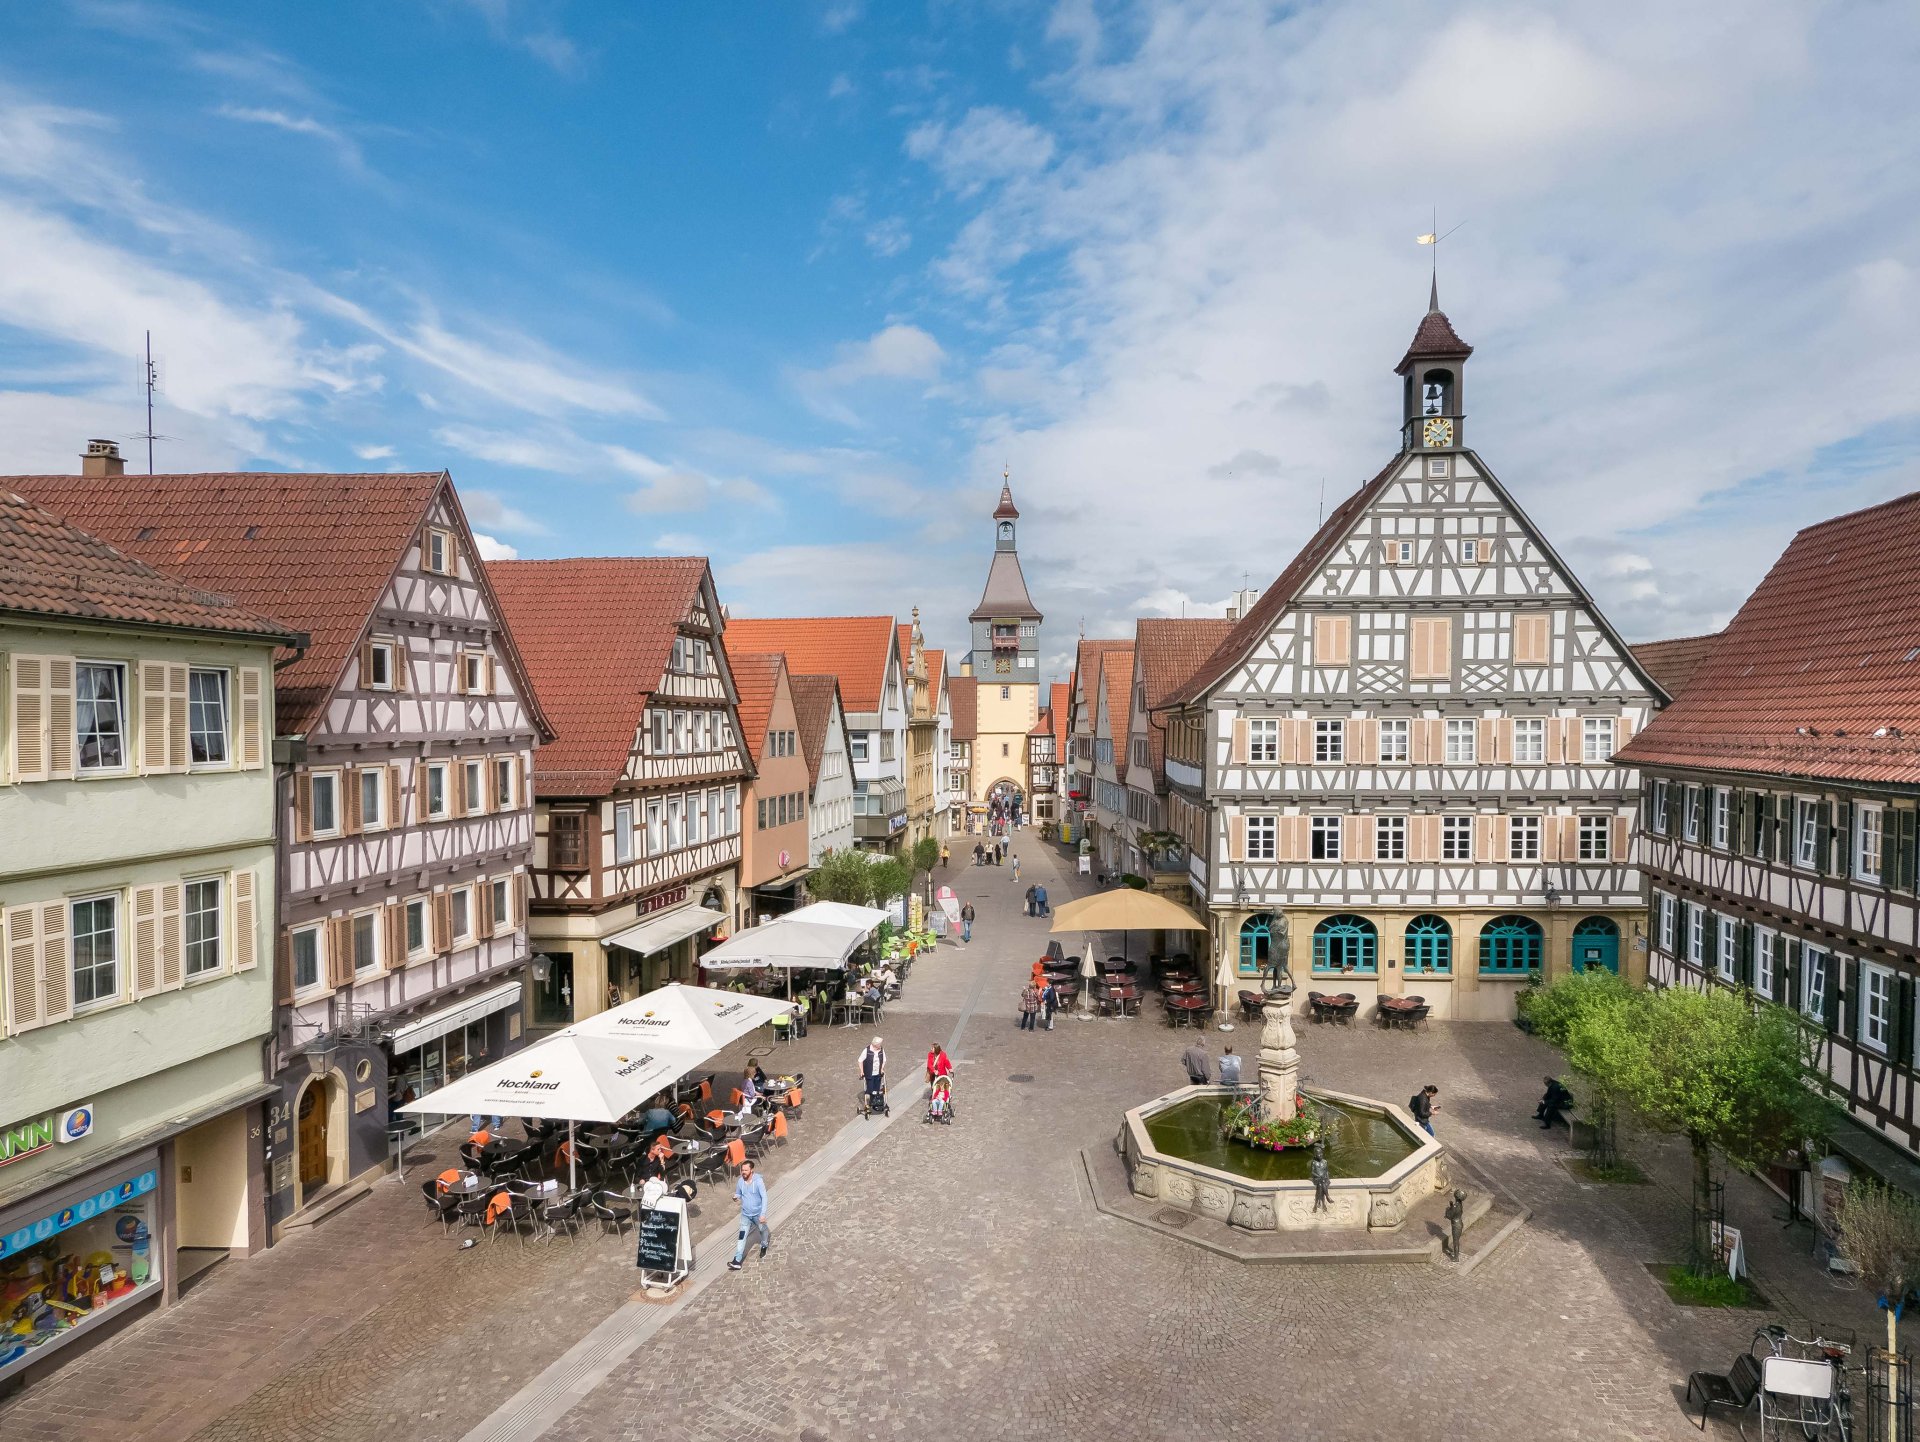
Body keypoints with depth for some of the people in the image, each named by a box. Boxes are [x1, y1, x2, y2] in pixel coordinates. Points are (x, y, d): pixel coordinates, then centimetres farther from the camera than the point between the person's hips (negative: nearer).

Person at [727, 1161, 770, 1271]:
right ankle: (737, 1261, -6)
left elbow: (764, 1197, -23)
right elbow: (738, 1194, 7)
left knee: (762, 1230, 23)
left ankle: (764, 1245, 54)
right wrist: (736, 1197, -18)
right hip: (745, 1214, 2)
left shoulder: (758, 1182, -24)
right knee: (742, 1236, -5)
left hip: (758, 1214, -2)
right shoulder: (740, 1181, -10)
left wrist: (763, 1214, -29)